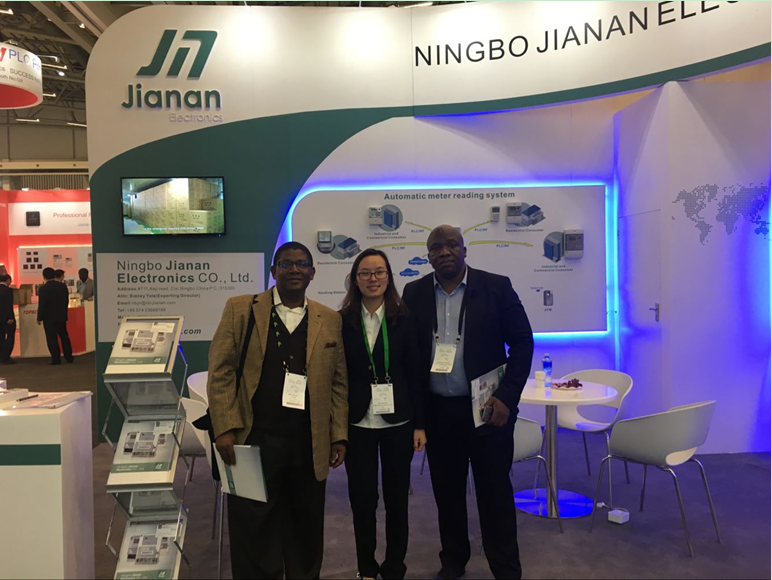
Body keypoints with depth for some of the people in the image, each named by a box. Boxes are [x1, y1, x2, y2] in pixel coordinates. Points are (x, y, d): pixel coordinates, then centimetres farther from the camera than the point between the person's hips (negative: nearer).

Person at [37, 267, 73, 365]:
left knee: (52, 338, 0)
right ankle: (69, 357, 15)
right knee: (64, 336, 13)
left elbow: (41, 305, -15)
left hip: (49, 317, -5)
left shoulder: (43, 288, -15)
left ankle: (56, 359, 1)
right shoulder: (63, 286, 2)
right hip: (61, 316, 5)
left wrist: (39, 318, -6)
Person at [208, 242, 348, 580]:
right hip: (254, 441, -2)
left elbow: (338, 382, 8)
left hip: (309, 446, 2)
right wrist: (225, 428, -10)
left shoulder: (330, 320, 7)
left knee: (305, 533, 15)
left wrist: (339, 435, 3)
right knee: (253, 533, 9)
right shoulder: (240, 310, 1)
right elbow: (220, 371, -2)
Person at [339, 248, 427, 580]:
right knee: (362, 497, 8)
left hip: (398, 421, 1)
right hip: (357, 423, 0)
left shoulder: (404, 319, -1)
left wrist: (419, 424, -2)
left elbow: (415, 374, 0)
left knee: (397, 497, 10)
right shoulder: (342, 321, -3)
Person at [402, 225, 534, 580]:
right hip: (437, 411, 3)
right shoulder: (415, 293, 2)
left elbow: (522, 342, -5)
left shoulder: (496, 287, -5)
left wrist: (506, 397, -12)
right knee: (446, 491, 15)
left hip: (486, 408, -2)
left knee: (495, 493, 7)